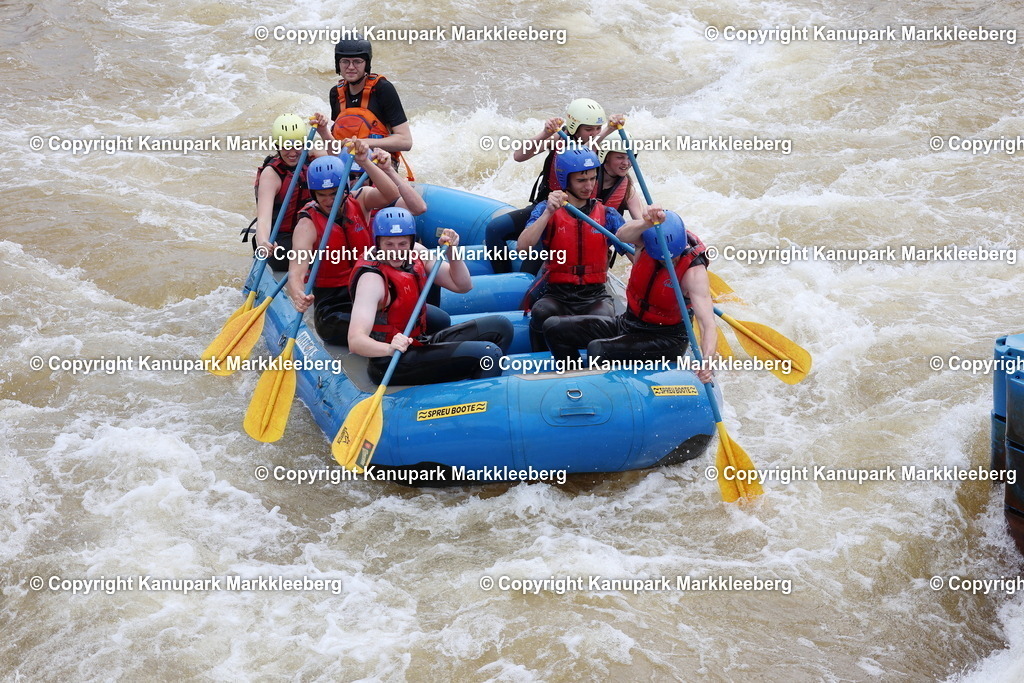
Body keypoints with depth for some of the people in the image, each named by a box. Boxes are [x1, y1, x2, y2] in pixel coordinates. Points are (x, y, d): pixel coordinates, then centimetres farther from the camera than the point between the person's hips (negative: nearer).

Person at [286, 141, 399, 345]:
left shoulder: (359, 201, 2)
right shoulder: (308, 224, -9)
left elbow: (391, 194, -19)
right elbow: (297, 271, -24)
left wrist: (364, 161, -30)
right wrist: (297, 295, -46)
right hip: (332, 304, -3)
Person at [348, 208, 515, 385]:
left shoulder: (416, 253, 0)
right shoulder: (372, 279, -24)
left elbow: (462, 285, 10)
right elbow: (355, 341, -36)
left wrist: (451, 251, -8)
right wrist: (390, 349, -55)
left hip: (421, 343, 9)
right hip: (392, 365, -9)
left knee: (500, 327, 8)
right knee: (488, 353, -22)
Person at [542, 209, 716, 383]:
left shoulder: (694, 271, -24)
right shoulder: (648, 234, -14)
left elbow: (708, 324, -33)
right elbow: (623, 235, -37)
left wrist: (707, 361, -52)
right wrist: (647, 223, -60)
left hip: (666, 338, -6)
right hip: (627, 323, 6)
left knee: (598, 349, -30)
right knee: (554, 328, -4)